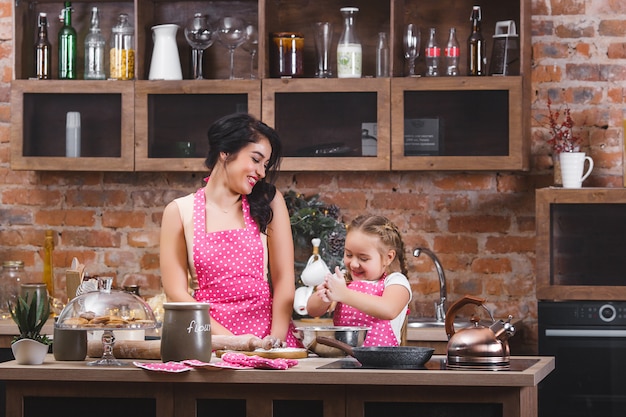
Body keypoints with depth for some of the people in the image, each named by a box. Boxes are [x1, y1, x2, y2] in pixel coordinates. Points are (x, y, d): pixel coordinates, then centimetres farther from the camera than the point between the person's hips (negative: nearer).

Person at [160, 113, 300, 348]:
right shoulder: (180, 212, 5)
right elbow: (176, 293, 1)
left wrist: (276, 337, -9)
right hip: (211, 338, -1)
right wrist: (230, 339, -9)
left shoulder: (269, 202, 9)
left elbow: (283, 278, 5)